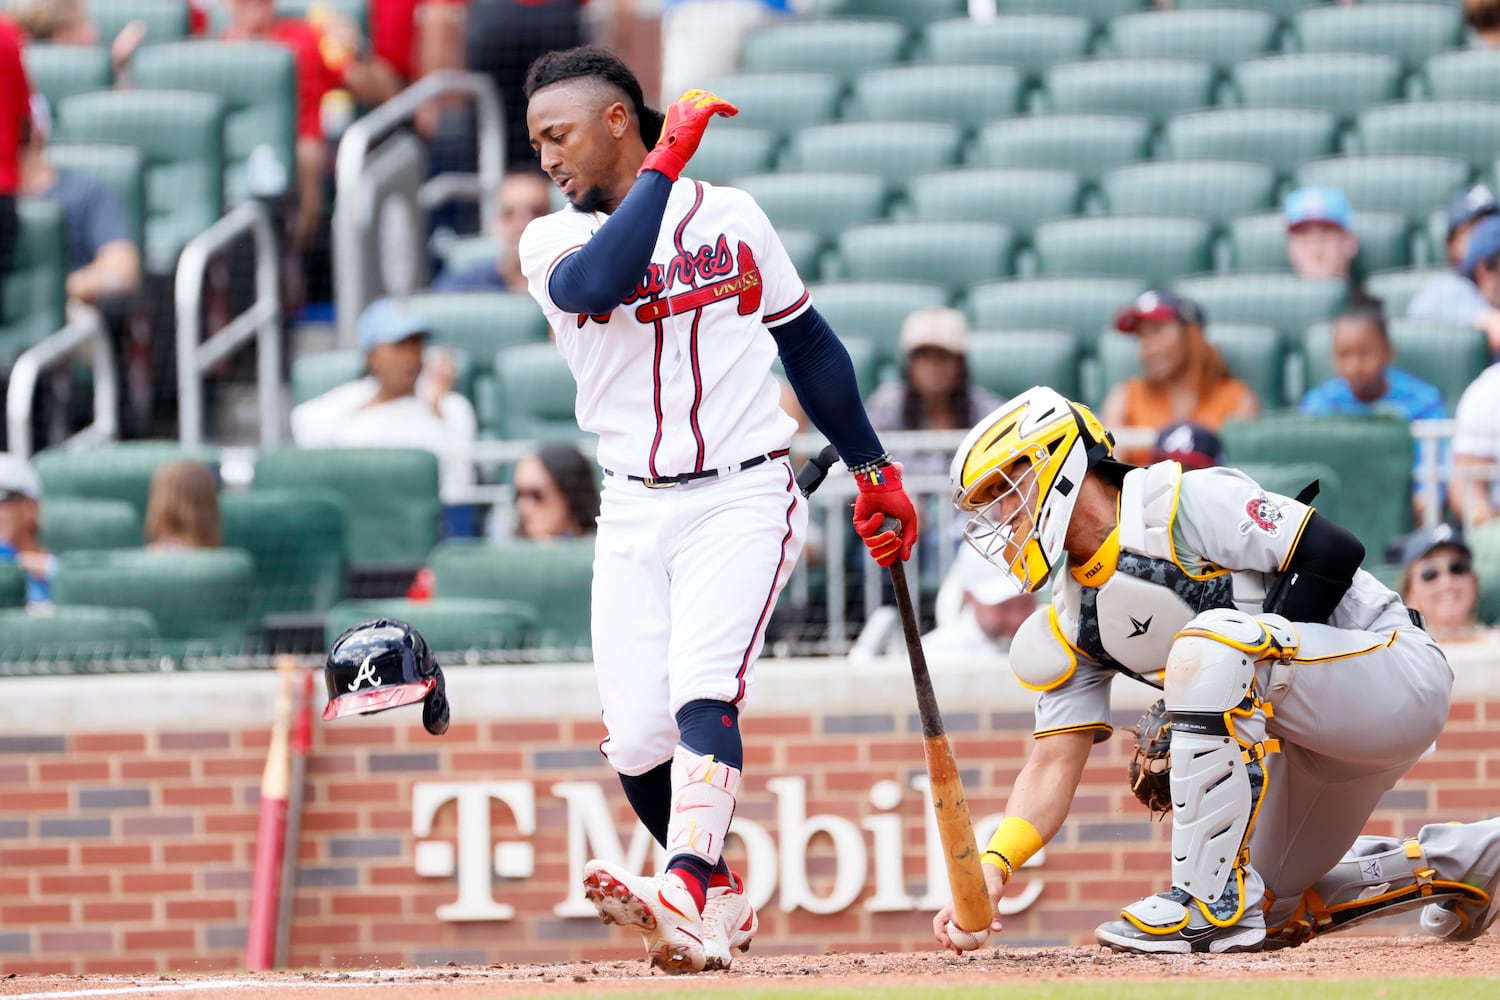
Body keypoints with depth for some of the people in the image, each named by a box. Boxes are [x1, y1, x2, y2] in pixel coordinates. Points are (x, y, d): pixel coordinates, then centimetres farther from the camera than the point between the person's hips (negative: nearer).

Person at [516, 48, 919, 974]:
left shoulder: (730, 215, 6)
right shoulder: (554, 240, 3)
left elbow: (808, 343, 16)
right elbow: (597, 288, -23)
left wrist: (874, 472, 16)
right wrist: (666, 163, -20)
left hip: (744, 495, -2)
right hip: (635, 514, 2)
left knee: (702, 688, -23)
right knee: (638, 738, -4)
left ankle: (686, 896, -38)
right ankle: (721, 897, 18)